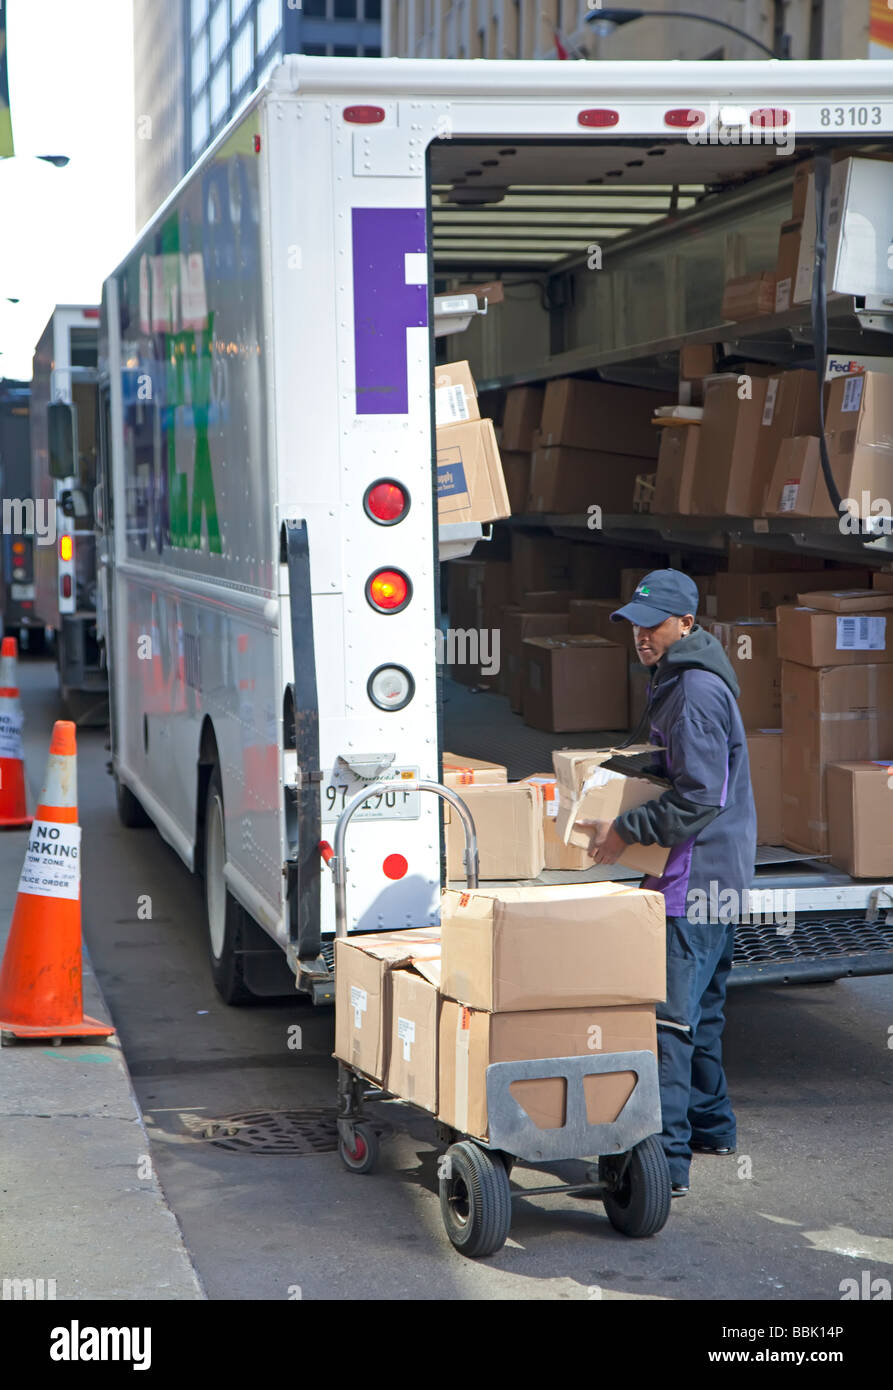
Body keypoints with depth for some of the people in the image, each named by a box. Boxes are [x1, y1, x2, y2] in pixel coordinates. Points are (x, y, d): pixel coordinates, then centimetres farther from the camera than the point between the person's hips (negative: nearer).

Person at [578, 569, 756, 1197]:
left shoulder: (696, 692, -18)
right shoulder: (681, 682, 16)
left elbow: (699, 798, -23)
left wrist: (627, 830, -17)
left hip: (696, 880, -11)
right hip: (716, 882, 11)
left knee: (669, 1016, -14)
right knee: (701, 1008, 21)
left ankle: (665, 1158, -17)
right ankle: (711, 1125, 34)